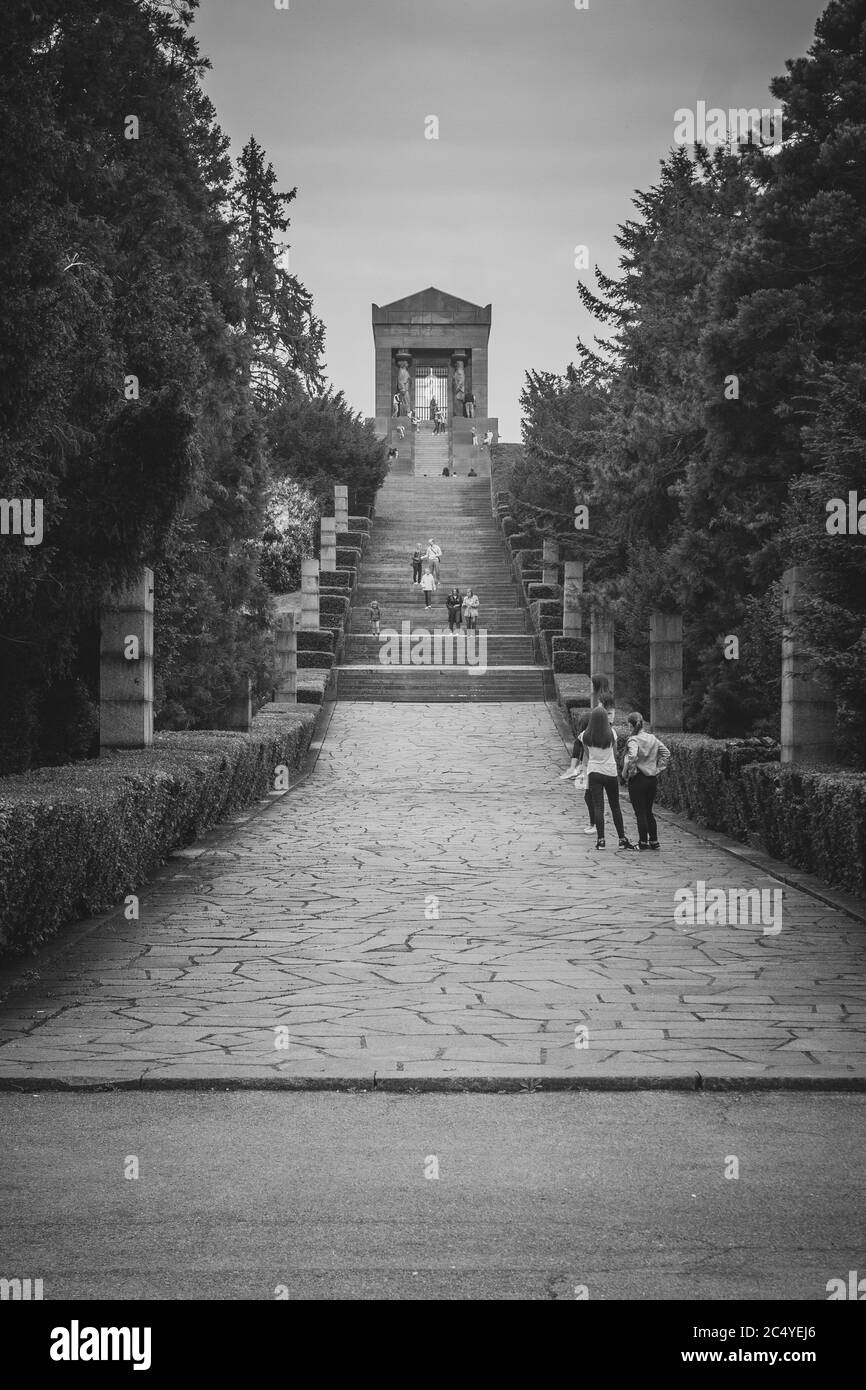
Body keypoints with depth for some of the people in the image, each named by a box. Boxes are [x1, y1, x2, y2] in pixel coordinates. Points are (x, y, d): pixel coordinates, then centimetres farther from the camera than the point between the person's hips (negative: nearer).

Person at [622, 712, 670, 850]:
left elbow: (632, 757, -29)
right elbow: (666, 753, 7)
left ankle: (643, 842, 6)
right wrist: (658, 769, 9)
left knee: (640, 813, 3)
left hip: (637, 779, -6)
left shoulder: (633, 740, -14)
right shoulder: (652, 738, 5)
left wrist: (626, 772, -16)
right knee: (648, 812, 17)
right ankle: (654, 841, 17)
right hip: (653, 779, 6)